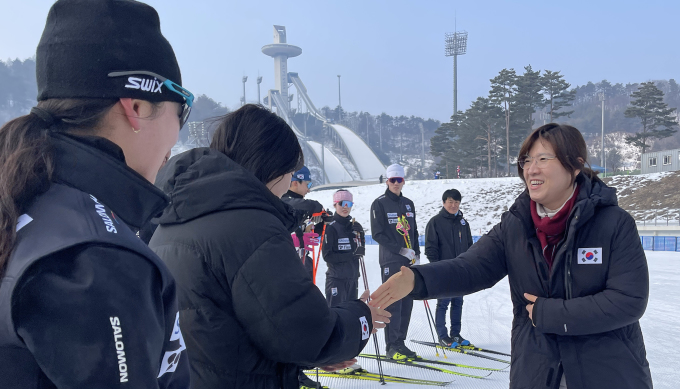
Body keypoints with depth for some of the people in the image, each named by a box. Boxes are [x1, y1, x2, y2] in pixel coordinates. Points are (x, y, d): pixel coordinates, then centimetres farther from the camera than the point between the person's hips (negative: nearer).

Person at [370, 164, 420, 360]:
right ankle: (392, 346, 1)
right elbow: (377, 234, -9)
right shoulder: (379, 204, -3)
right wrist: (400, 250, -14)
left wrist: (416, 255, 7)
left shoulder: (408, 204, 15)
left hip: (409, 262, 6)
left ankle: (400, 342, 16)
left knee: (407, 303, 7)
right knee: (393, 303, -6)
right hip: (390, 260, -6)